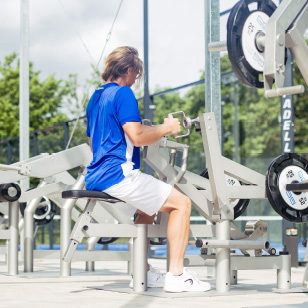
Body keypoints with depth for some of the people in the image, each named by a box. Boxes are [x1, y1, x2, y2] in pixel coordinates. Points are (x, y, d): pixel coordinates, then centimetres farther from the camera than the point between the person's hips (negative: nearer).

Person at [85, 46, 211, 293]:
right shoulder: (123, 93, -8)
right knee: (182, 203, -4)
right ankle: (176, 276, -11)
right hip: (118, 174, -10)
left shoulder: (95, 97, 20)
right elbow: (137, 135, -20)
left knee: (147, 208, 32)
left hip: (96, 178, 10)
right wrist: (166, 128, -3)